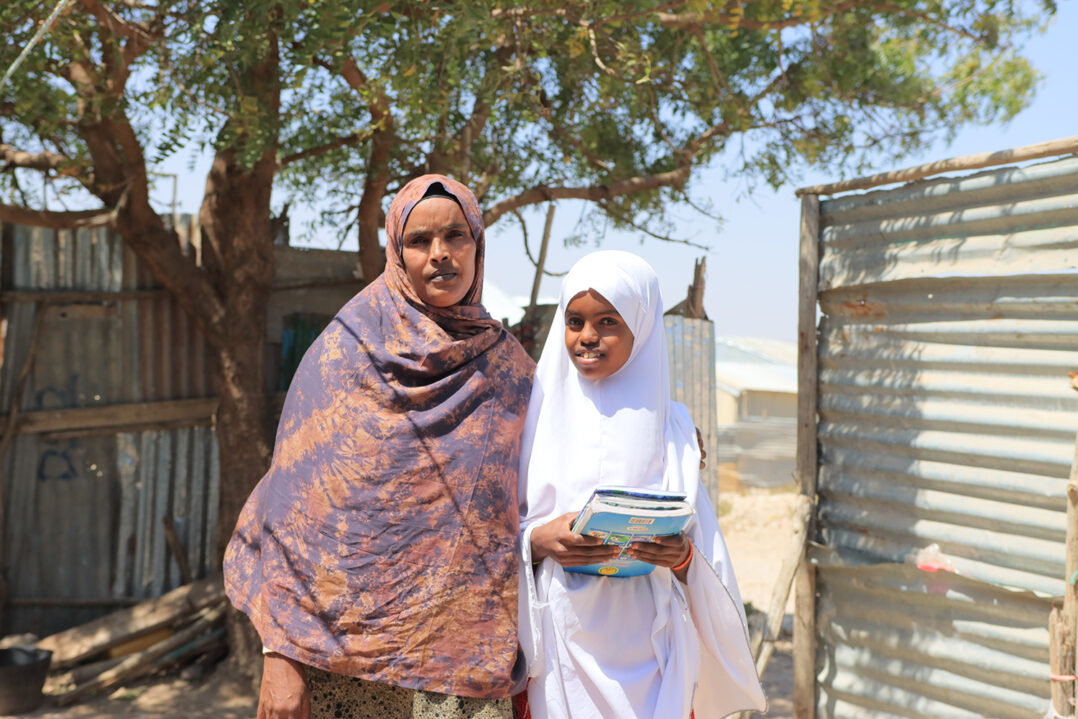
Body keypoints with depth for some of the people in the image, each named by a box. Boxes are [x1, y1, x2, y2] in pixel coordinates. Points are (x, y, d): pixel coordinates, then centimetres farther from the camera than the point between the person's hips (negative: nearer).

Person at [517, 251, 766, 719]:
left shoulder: (667, 423, 3)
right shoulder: (537, 413, 2)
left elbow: (700, 549, 5)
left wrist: (681, 555, -16)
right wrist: (538, 540, -16)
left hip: (646, 641, 0)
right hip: (558, 641, 0)